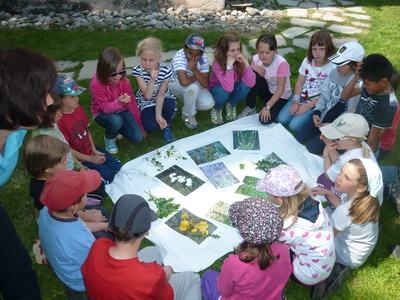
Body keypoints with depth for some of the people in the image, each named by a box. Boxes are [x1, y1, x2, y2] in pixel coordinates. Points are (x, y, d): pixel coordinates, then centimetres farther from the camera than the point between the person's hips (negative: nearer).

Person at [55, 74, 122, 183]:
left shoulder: (79, 108, -3)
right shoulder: (59, 120, -26)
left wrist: (94, 150, -3)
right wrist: (91, 159, -16)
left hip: (90, 150, 7)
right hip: (78, 160, -7)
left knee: (116, 166, 0)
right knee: (108, 175, -14)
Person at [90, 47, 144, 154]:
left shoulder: (124, 80, -14)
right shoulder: (96, 84, -27)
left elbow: (132, 102, -6)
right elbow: (106, 107, -26)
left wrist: (139, 125, -1)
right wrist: (119, 102, -49)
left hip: (121, 111, 4)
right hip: (102, 113, -4)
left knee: (137, 137, -14)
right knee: (116, 120, -40)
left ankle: (117, 129, 17)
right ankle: (109, 138, -3)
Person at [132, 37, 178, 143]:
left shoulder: (166, 71, -23)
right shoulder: (137, 71, -23)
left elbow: (160, 95, -18)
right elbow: (147, 96, -29)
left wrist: (158, 115, -29)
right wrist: (152, 79, -46)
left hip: (163, 99, 1)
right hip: (146, 102, 0)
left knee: (171, 106, -36)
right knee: (151, 127, -25)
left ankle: (166, 125, -2)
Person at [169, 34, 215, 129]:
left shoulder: (203, 58, -20)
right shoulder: (179, 57, -33)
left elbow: (205, 84, -24)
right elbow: (184, 82, -47)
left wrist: (195, 70, -38)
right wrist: (197, 77, -27)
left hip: (195, 85, 4)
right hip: (176, 85, -4)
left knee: (208, 104, -20)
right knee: (192, 87, -37)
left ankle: (188, 103, 15)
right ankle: (188, 115, -9)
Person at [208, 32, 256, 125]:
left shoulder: (240, 60, -19)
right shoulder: (218, 63, -30)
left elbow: (251, 83, -31)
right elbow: (228, 87, -43)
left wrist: (245, 62, -38)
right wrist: (229, 65, -44)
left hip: (234, 90, 3)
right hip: (217, 90, -3)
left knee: (245, 86, -29)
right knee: (223, 90, -38)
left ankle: (231, 105, 2)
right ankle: (217, 109, -2)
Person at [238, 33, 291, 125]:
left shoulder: (281, 63, -29)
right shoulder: (256, 59, -16)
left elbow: (280, 89, -24)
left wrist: (267, 107, -28)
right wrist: (253, 69, -29)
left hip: (280, 95, -4)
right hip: (266, 89, 5)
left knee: (265, 120, -27)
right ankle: (250, 108, -10)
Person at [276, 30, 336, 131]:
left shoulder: (332, 67, -17)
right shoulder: (307, 61, -2)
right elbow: (299, 82, 2)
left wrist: (308, 106, -17)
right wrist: (295, 101, -9)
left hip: (317, 103, -5)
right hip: (302, 97, 5)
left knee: (294, 126, -19)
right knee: (281, 119, -11)